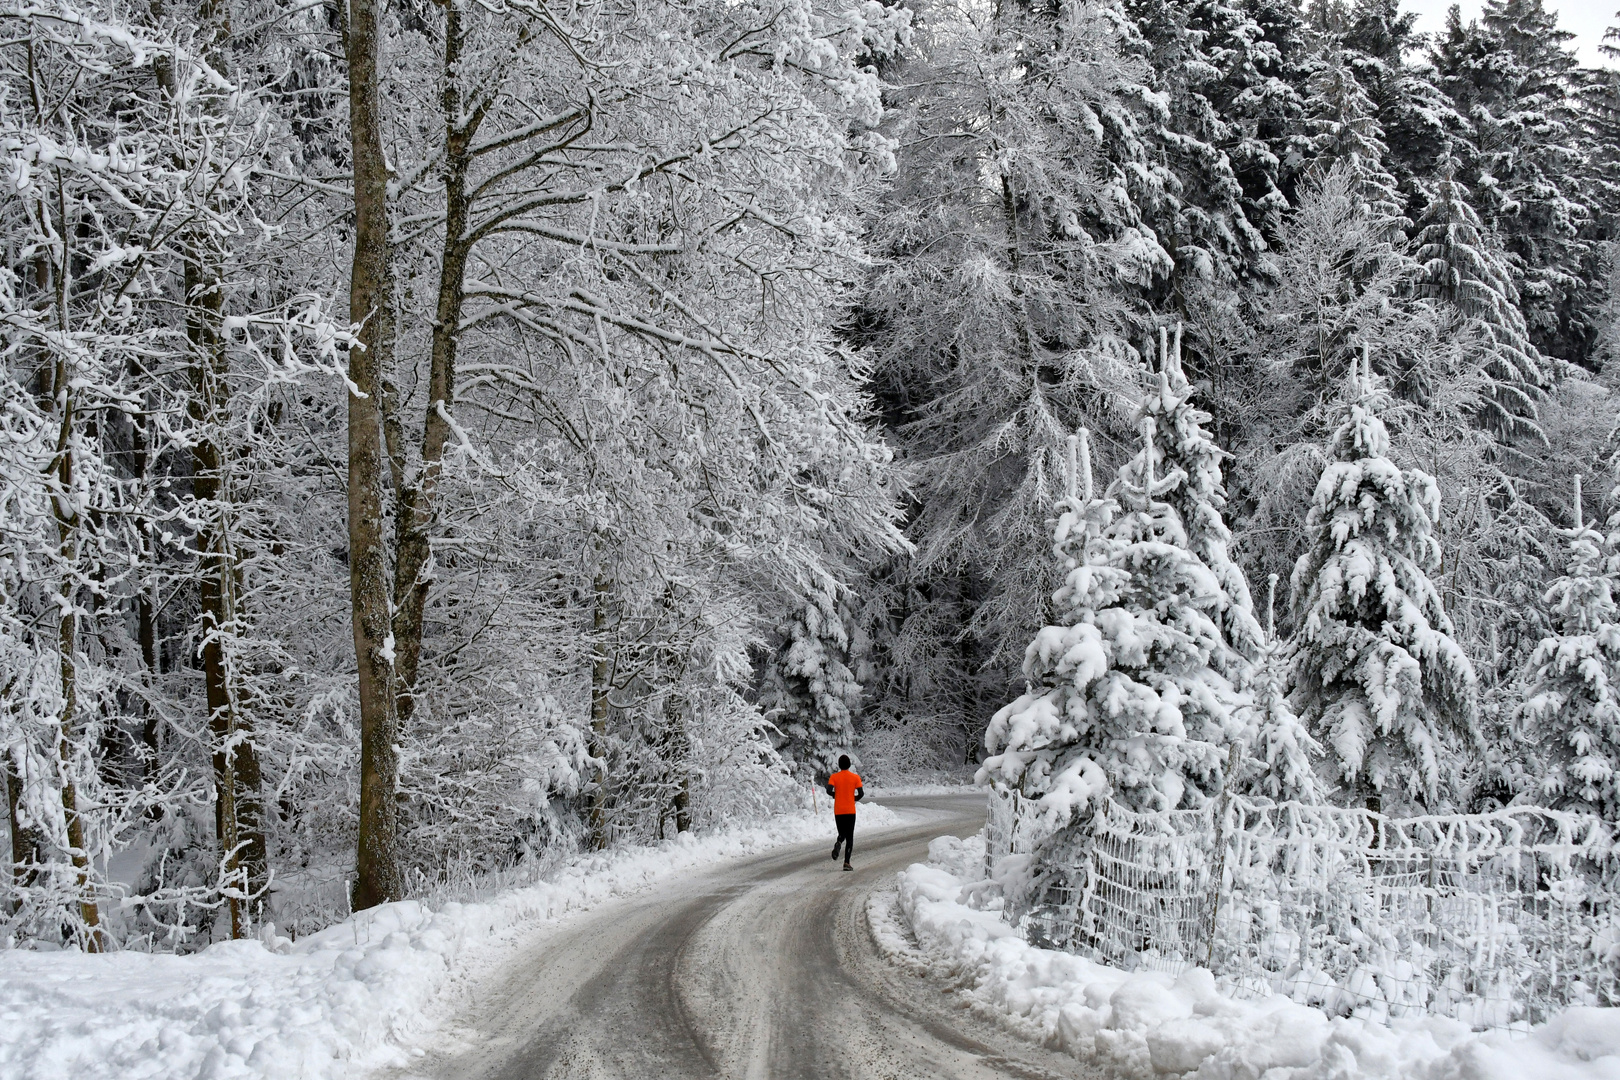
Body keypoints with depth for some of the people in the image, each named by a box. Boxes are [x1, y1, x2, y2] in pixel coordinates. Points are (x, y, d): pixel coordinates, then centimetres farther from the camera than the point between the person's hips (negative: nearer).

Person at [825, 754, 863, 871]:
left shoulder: (834, 777, -1)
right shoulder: (855, 777, -1)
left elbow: (829, 790, -13)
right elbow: (861, 793, -6)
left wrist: (835, 795, 8)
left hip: (838, 811, 1)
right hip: (850, 811, -1)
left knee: (842, 834, 18)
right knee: (850, 837, 3)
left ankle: (838, 844, -18)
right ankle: (847, 862, -8)